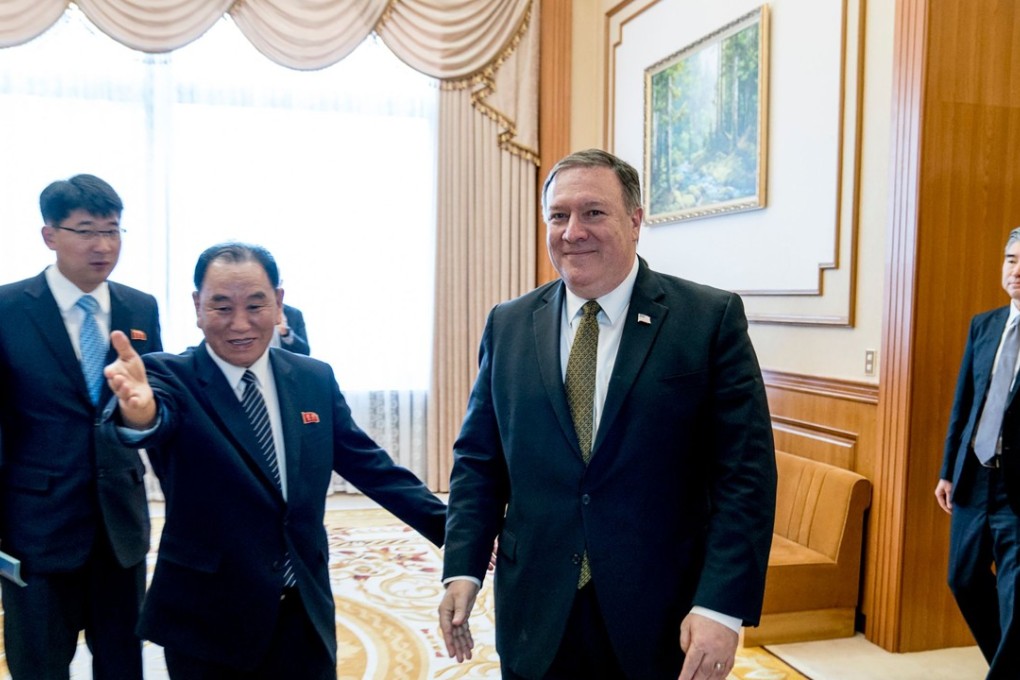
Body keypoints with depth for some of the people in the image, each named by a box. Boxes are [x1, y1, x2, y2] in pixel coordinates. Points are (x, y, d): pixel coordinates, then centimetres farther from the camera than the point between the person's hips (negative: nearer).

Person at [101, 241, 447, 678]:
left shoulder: (316, 379, 1)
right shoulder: (171, 376, -9)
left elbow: (369, 465, 6)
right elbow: (158, 417, -31)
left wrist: (453, 530, 2)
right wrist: (140, 412, -55)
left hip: (306, 614, 3)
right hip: (206, 621, -2)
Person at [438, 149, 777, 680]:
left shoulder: (712, 318, -7)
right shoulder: (507, 325, 3)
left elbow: (744, 472, -9)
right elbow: (478, 460, 8)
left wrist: (722, 606, -15)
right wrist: (463, 569, -2)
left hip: (664, 623, -2)